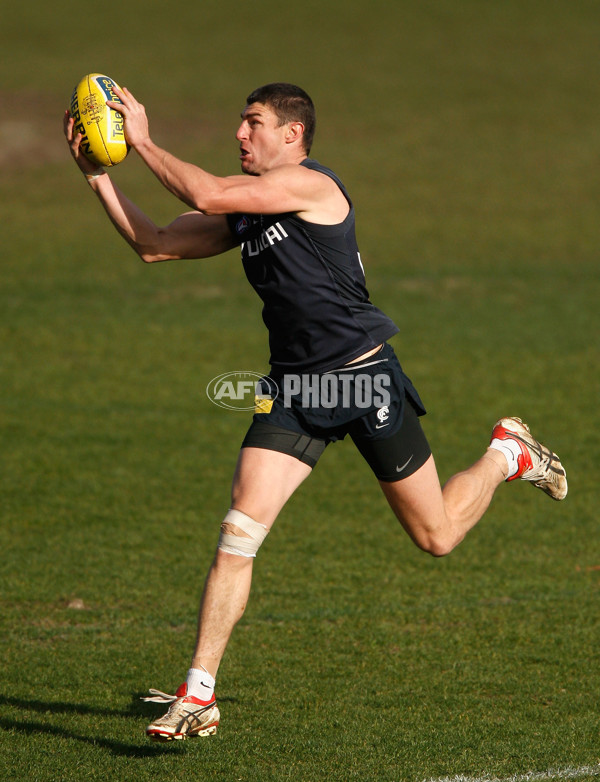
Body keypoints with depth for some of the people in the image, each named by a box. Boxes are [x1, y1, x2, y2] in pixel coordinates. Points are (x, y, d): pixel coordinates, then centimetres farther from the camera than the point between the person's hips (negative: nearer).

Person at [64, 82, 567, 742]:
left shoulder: (309, 184, -15)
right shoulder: (244, 211, 9)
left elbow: (205, 196, -25)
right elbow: (153, 244, 8)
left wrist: (142, 141, -15)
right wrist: (96, 174, 0)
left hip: (364, 376, -6)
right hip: (294, 389, 6)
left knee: (436, 537, 8)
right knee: (238, 531, -11)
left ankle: (507, 454, 39)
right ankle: (197, 696, -9)